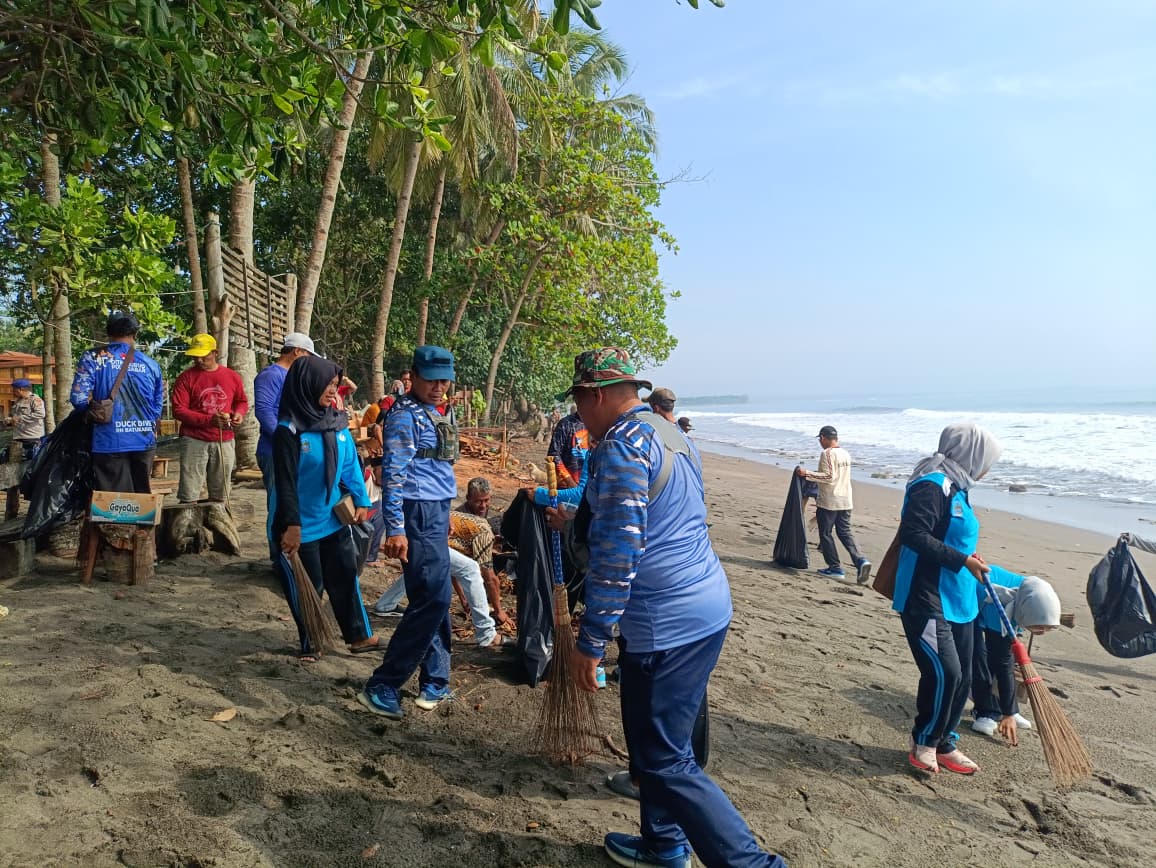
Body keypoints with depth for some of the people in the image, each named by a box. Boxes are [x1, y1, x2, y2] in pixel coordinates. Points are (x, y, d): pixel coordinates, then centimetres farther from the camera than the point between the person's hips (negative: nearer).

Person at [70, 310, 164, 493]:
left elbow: (79, 398, -11)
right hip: (144, 442, 3)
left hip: (110, 443, -3)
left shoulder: (93, 359, -4)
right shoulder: (151, 364, 5)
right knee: (142, 498, 14)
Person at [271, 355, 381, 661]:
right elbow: (285, 482, -17)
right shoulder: (289, 430, -17)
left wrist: (361, 500, 2)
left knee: (345, 577, 14)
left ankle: (359, 636, 28)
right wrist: (291, 525, -19)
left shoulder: (337, 423, 0)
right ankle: (310, 645, 27)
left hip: (334, 520, 5)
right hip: (302, 526, -5)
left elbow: (351, 465, 8)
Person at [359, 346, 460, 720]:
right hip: (417, 515, -9)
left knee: (437, 600, 12)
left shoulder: (434, 413, 17)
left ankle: (435, 681, 22)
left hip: (436, 513, 9)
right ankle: (382, 686, -3)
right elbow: (393, 473, -18)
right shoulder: (405, 414, -12)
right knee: (432, 600, -11)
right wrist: (395, 529, -22)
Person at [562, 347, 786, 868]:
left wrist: (590, 642, -17)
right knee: (658, 741, 22)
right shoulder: (674, 436, 13)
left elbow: (616, 553, -22)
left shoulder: (622, 446, -17)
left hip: (665, 624, -10)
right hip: (710, 606, 10)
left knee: (664, 760, 1)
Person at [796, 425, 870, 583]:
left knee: (826, 534, 5)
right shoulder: (846, 454, 12)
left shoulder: (827, 453, -14)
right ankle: (860, 561, -8)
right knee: (845, 532, 11)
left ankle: (835, 567, 7)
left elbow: (829, 477, -20)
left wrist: (807, 473, -18)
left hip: (828, 501, -7)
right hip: (845, 500, 7)